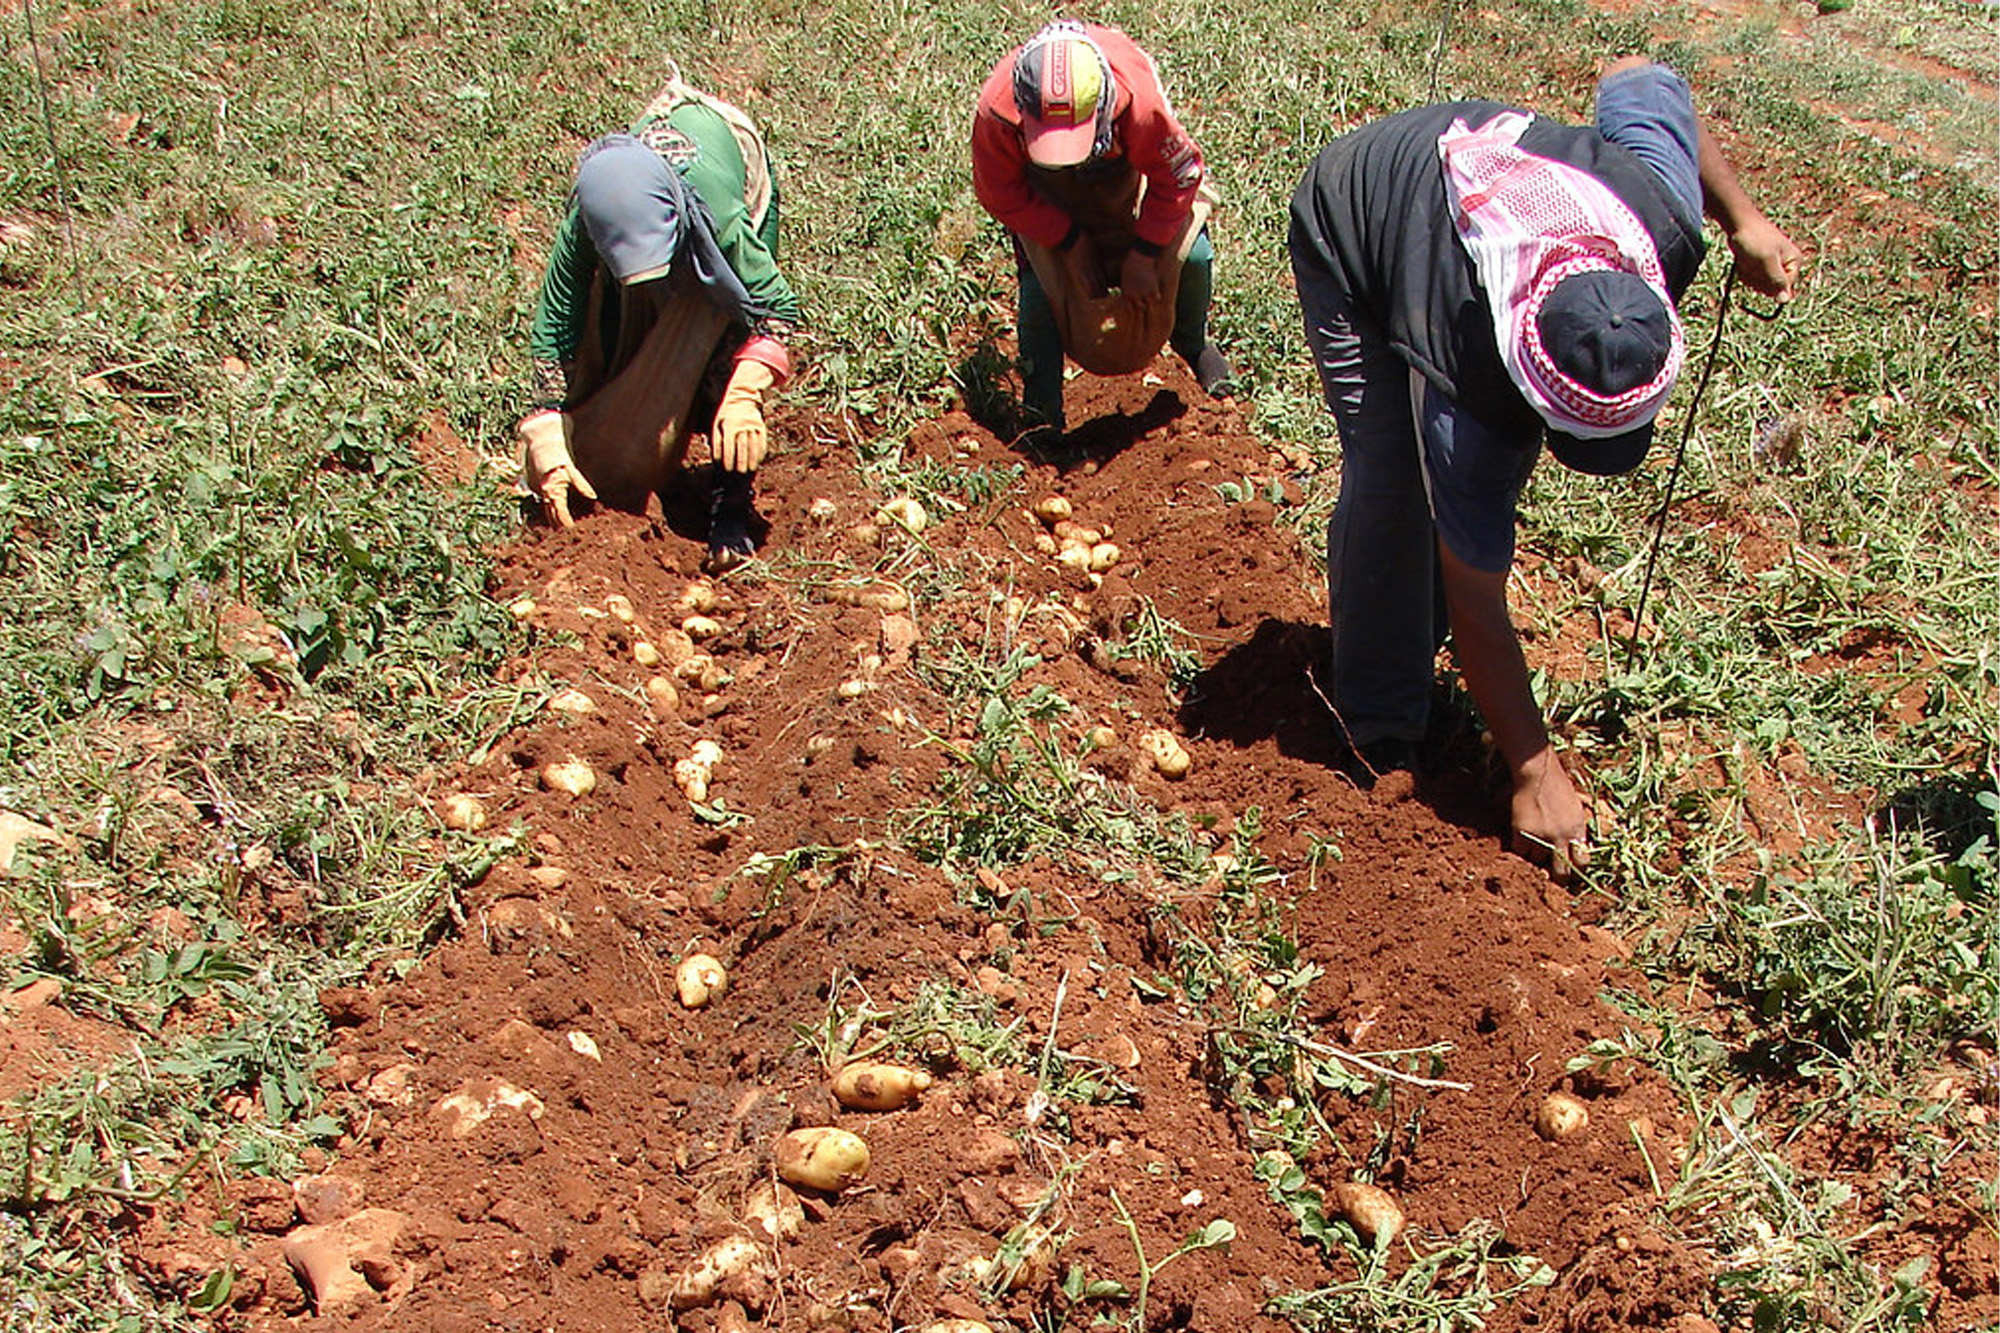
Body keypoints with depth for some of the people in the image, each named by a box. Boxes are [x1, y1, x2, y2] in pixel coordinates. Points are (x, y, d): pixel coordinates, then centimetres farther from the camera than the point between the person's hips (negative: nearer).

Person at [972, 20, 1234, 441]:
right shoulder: (996, 113, -40)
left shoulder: (1138, 99, -43)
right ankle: (1040, 403, 7)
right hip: (1045, 193, 0)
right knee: (1039, 278, -17)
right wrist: (1070, 241, -20)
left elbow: (1178, 174, -23)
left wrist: (1141, 256, -19)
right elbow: (1001, 196, -20)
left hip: (1126, 169, 0)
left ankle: (1192, 344, 19)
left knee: (1190, 253, -14)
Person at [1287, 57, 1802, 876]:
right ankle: (1381, 739, -4)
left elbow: (1641, 79, -11)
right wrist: (1535, 772, -26)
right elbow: (1476, 607, -32)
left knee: (1479, 481, 2)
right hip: (1349, 232, -5)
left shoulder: (1666, 220, -34)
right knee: (1393, 481, -18)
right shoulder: (1466, 394, -42)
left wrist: (1743, 221, -6)